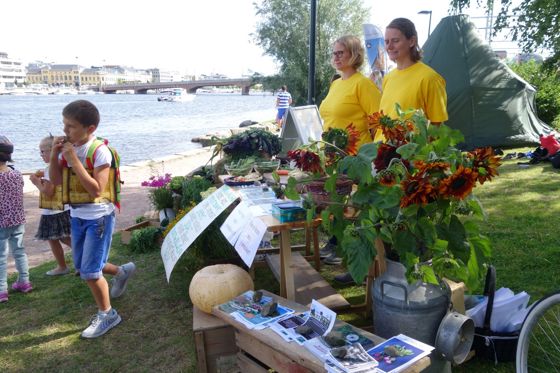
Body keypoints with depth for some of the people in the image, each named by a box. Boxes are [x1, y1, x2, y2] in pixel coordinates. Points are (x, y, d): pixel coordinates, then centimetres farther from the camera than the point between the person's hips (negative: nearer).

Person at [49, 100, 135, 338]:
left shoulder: (100, 151, -20)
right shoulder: (68, 148, 0)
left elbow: (96, 190, -25)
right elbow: (55, 181, 3)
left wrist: (74, 160, -26)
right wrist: (55, 154, -10)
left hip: (98, 217, -7)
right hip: (76, 216, 8)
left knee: (89, 271, -3)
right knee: (82, 268, 19)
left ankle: (107, 315, 18)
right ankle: (122, 272, 43)